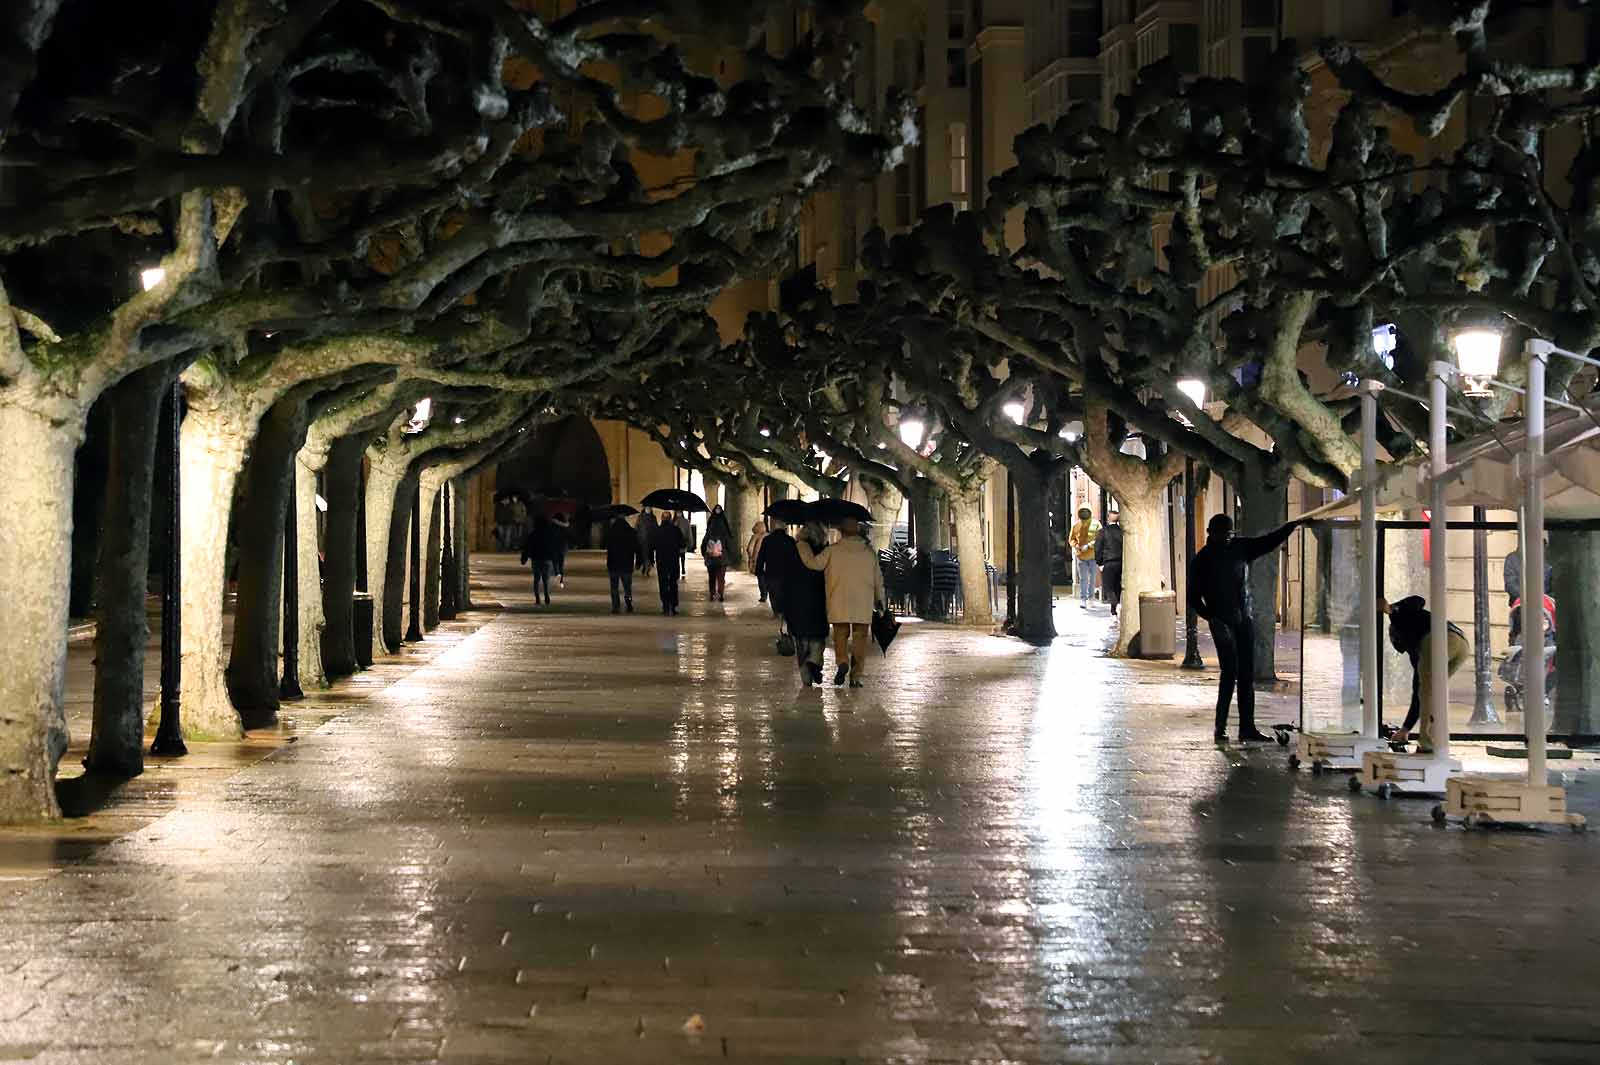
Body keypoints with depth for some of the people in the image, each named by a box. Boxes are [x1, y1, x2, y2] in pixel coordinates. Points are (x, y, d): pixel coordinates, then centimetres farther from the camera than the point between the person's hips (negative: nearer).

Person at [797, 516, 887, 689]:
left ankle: (842, 661, -15)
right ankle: (856, 676, 4)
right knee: (860, 638, 7)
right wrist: (879, 600, 25)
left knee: (840, 634, 11)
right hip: (864, 604, 1)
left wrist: (802, 545, 12)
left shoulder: (833, 551, -5)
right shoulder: (869, 551, 5)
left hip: (839, 604, -1)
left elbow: (813, 563, -3)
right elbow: (878, 578, 12)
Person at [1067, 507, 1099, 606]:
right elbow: (1071, 539, 11)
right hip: (1081, 556, 0)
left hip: (1093, 555, 0)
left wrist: (1089, 545, -25)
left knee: (1092, 578, 12)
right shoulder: (1076, 526, 1)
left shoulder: (1096, 524, -6)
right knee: (1082, 579, -5)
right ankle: (1082, 599, -5)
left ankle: (1090, 597, 27)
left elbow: (1099, 539, -14)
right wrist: (1075, 545, -10)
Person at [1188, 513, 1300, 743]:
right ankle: (1220, 728, -3)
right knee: (1230, 672, -12)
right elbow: (1194, 596, -4)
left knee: (1247, 675, 4)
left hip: (1245, 619, 5)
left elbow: (1269, 541, 13)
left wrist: (1292, 525, 1)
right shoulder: (1202, 560, -5)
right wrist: (1211, 618, -15)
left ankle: (1247, 728, 7)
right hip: (1222, 622, -5)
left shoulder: (1240, 547, 7)